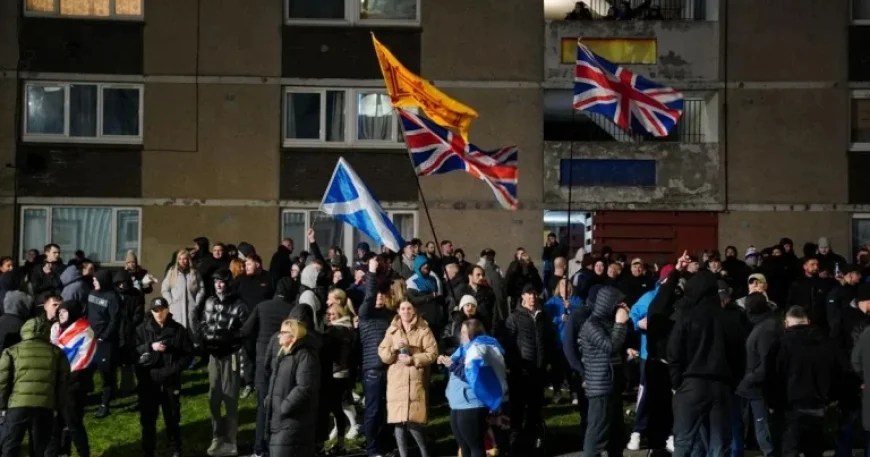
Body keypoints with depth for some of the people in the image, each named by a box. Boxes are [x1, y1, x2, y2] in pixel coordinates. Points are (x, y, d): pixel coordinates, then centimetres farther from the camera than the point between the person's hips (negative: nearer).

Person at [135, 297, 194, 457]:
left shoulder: (179, 330, -1)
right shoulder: (142, 329, 1)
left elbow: (188, 354, 0)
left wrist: (173, 369, -12)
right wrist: (150, 347, -18)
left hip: (171, 382, 0)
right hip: (148, 382, 0)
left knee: (173, 418, 11)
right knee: (147, 419, 7)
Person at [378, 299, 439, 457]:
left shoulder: (424, 330, 4)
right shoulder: (392, 330, 13)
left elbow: (433, 353, -4)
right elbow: (382, 354, 8)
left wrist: (413, 359, -13)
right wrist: (394, 348, -11)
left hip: (416, 381, -3)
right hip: (396, 381, 3)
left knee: (412, 422, -13)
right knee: (399, 422, 0)